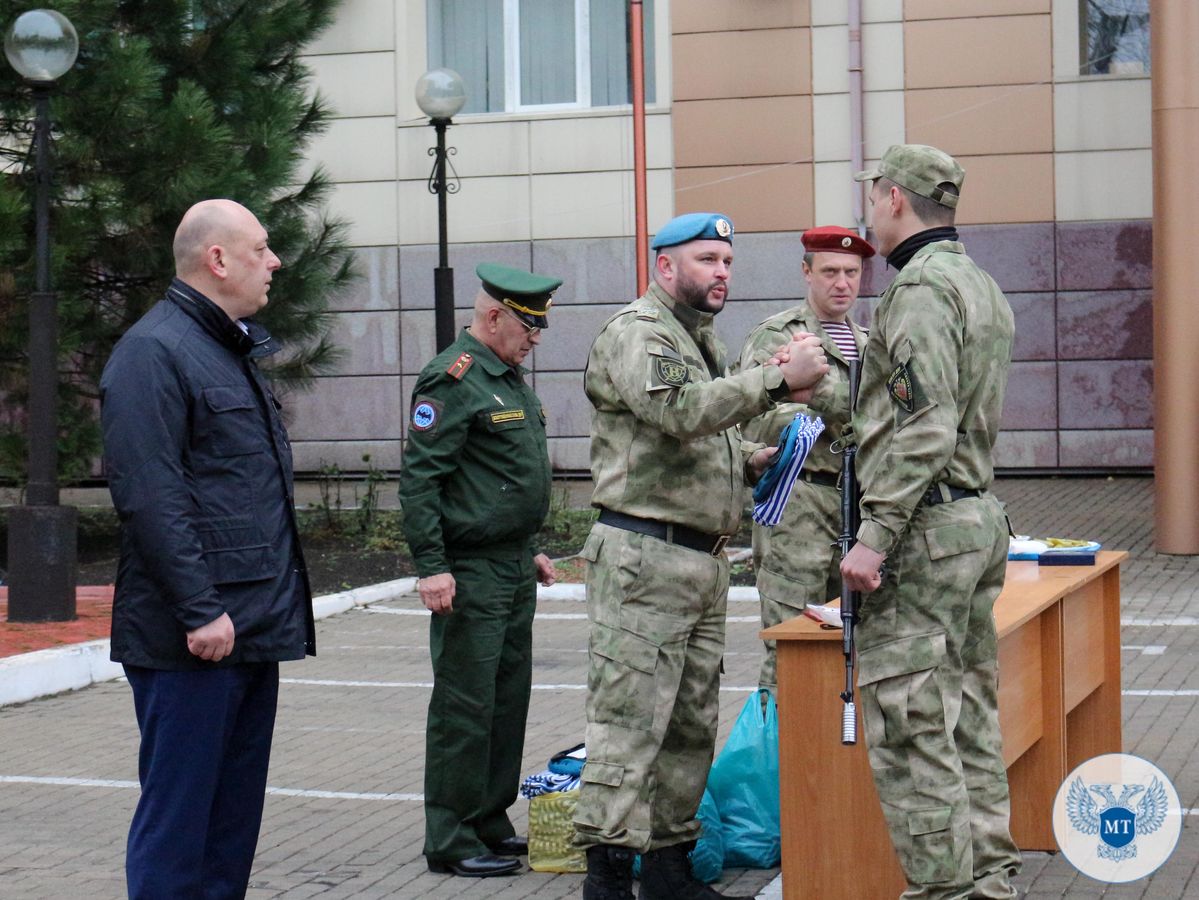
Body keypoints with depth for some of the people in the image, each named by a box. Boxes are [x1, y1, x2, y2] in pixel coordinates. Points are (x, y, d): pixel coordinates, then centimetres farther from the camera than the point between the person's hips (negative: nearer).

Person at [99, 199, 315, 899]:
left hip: (252, 630, 10)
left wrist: (281, 604, 20)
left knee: (235, 815, 13)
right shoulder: (153, 351, -12)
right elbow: (148, 497, -19)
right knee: (177, 815, -5)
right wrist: (200, 611, -22)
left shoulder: (236, 350, 20)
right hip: (192, 641, -10)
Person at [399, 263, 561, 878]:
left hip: (515, 572, 10)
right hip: (470, 573, -10)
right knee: (465, 709, -5)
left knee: (508, 704, 14)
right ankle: (452, 843, 2)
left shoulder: (510, 378, 17)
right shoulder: (453, 380, -14)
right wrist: (431, 567, -22)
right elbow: (418, 480, -18)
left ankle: (491, 825, 23)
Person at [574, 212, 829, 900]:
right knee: (630, 720, -10)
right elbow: (680, 411, -27)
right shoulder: (636, 333, -8)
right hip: (646, 556, -10)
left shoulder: (703, 342, 23)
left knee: (693, 724, 12)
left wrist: (748, 464, 12)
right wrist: (779, 381, -29)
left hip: (704, 560, 10)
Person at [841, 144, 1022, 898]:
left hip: (927, 526, -10)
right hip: (982, 517, 10)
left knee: (908, 725, -7)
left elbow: (925, 430, -22)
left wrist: (875, 537, -21)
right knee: (970, 714, 14)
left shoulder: (921, 289, -14)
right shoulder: (983, 285, 17)